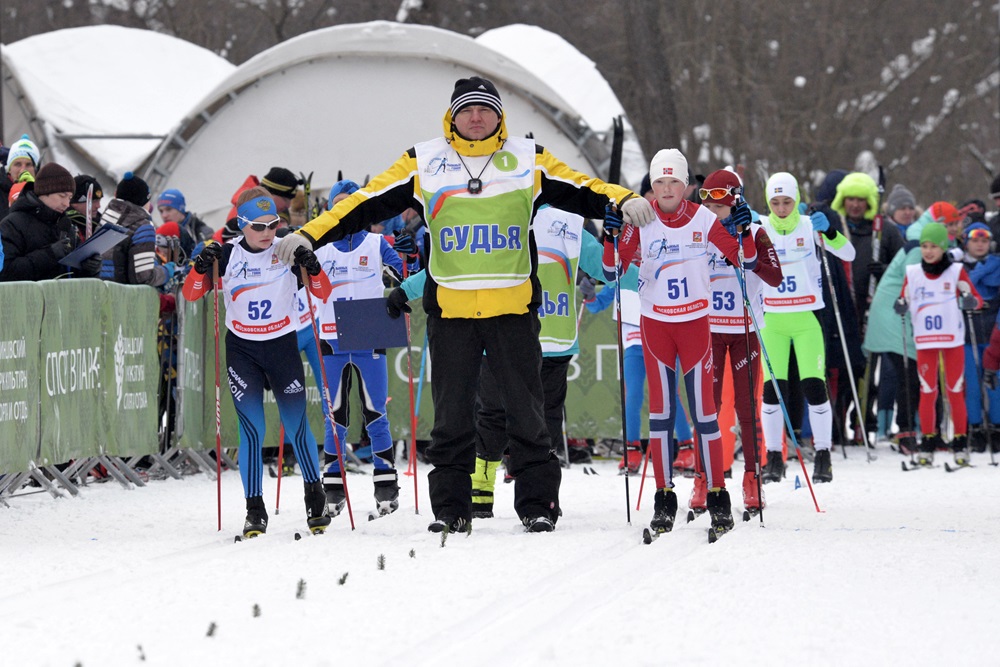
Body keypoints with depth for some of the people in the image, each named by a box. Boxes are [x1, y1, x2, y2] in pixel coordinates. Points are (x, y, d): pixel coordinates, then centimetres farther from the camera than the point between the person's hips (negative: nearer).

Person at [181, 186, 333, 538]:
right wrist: (201, 267, -22)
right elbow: (191, 293, -4)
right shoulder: (227, 255, -6)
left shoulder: (287, 252, -6)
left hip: (282, 347, 0)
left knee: (297, 426, 4)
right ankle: (254, 510, -2)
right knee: (252, 430, -7)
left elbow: (323, 294, -2)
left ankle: (315, 500, 22)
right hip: (242, 350, 0)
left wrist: (312, 268, -21)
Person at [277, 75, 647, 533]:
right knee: (451, 414, 3)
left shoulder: (528, 160, 7)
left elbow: (580, 190, 2)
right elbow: (367, 203, 5)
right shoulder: (423, 164, 6)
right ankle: (450, 507, 10)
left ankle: (537, 504, 5)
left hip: (513, 306, 0)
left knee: (525, 409, 0)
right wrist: (310, 235, -2)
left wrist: (624, 201, -17)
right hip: (450, 307, 0)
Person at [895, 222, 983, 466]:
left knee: (955, 391, 2)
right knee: (927, 391, 1)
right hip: (924, 340, 1)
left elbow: (977, 300, -4)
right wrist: (901, 306, -14)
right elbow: (903, 302, 9)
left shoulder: (956, 272, -2)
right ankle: (927, 443, 8)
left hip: (952, 338, -1)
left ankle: (960, 443, 9)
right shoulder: (913, 273, 3)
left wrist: (970, 300, -26)